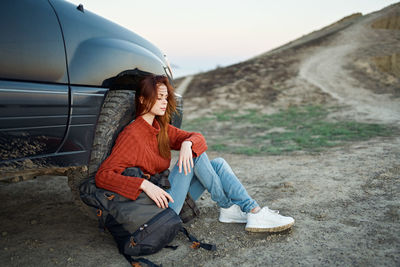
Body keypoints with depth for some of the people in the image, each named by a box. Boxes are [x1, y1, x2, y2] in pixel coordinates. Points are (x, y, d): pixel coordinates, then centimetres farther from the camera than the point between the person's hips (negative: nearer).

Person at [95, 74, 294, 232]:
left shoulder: (161, 128, 10)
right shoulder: (132, 134, -16)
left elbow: (197, 137, 2)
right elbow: (103, 175, -25)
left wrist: (187, 143, -23)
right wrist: (145, 184, -36)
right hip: (159, 206, -8)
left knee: (218, 164, 0)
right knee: (196, 156, -20)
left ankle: (253, 211, -10)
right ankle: (227, 208, -6)